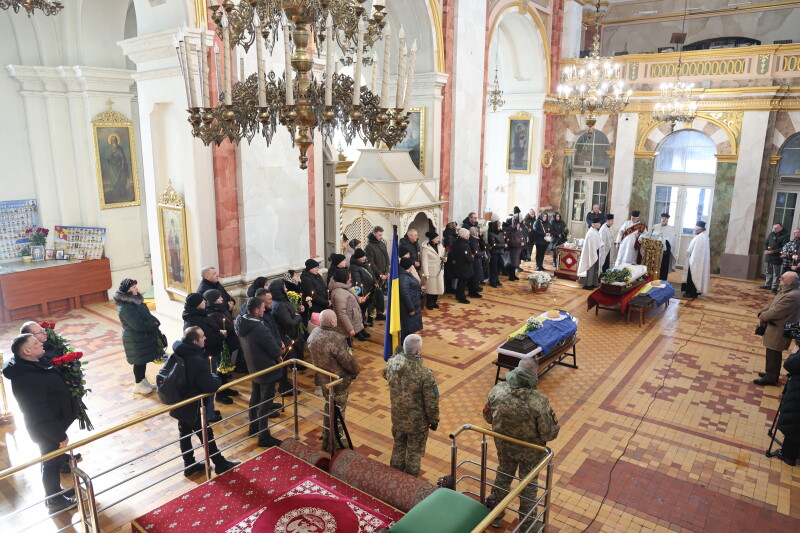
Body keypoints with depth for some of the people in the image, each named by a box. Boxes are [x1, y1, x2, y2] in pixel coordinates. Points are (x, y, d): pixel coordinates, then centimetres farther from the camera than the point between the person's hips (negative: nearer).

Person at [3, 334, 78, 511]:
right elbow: (40, 415, -31)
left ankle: (55, 490, 47)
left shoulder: (35, 364, -3)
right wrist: (60, 435, -23)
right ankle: (54, 500, 32)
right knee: (53, 463, 11)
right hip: (47, 430, -9)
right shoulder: (27, 379, -34)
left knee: (53, 461, 26)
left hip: (54, 423, 9)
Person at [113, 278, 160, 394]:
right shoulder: (125, 307, -25)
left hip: (144, 338, 9)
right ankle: (139, 385, 22)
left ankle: (143, 380, 36)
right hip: (136, 341, -9)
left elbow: (148, 315, 12)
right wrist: (154, 326, -17)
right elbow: (138, 325, -28)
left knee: (144, 360, 20)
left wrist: (155, 322, -5)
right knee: (139, 362, 6)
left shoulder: (135, 300, 4)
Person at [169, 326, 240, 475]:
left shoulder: (178, 353, -6)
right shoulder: (198, 362, -32)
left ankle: (189, 465, 36)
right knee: (206, 435, 9)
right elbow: (211, 386, -32)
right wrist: (217, 379, -8)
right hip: (192, 408, -8)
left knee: (184, 433, 20)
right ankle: (220, 464, 26)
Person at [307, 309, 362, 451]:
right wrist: (357, 370, -4)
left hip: (322, 379, 8)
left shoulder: (314, 334, -8)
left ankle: (326, 438, 42)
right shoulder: (336, 339, -32)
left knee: (329, 407, 27)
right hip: (338, 383, -7)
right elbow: (348, 361, -25)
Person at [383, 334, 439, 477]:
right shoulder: (425, 374, -32)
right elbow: (431, 403, -20)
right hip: (417, 422, -5)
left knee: (398, 447, 28)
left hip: (397, 418, 5)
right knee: (414, 452, 19)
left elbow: (385, 375, 10)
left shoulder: (392, 363, -17)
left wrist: (396, 355, 14)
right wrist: (434, 421, -3)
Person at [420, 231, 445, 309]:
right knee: (430, 287, 2)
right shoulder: (426, 248, -15)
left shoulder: (440, 245, 4)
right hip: (431, 271, -6)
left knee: (437, 286, 11)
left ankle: (434, 302, 27)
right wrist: (426, 273, -19)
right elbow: (424, 261, -16)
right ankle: (429, 303, 18)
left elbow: (443, 254, 18)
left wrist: (444, 258, -6)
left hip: (439, 270, 6)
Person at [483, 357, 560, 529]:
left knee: (503, 477, 28)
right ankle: (527, 524, 43)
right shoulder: (540, 402, -35)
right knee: (528, 484, 22)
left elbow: (488, 417, -6)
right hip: (530, 450, -3)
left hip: (503, 445, 3)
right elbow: (549, 434, -23)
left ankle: (495, 516, 47)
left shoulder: (497, 390, -23)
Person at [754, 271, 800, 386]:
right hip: (776, 327, 10)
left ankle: (770, 378, 17)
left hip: (780, 331, -10)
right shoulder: (786, 291, 6)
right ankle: (771, 373, 35)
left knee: (773, 355, 4)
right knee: (773, 354, 21)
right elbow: (772, 304, 11)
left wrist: (762, 317, -9)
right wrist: (762, 313, -3)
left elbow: (776, 312, -25)